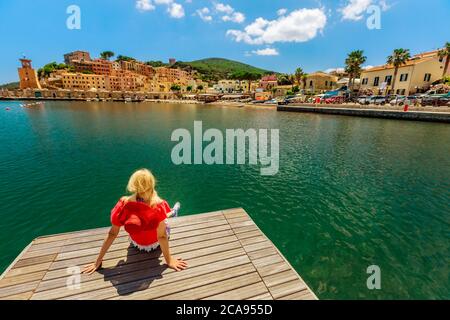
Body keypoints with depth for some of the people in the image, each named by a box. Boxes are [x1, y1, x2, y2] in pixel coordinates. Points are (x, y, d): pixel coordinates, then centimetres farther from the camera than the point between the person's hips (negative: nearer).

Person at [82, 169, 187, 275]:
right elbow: (162, 236, -29)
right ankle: (171, 213, 58)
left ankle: (170, 213, 57)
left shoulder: (123, 204, -29)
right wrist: (169, 260, -15)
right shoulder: (158, 206, -37)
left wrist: (98, 261, -7)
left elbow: (112, 234, -20)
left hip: (136, 243, 3)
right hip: (155, 243, -2)